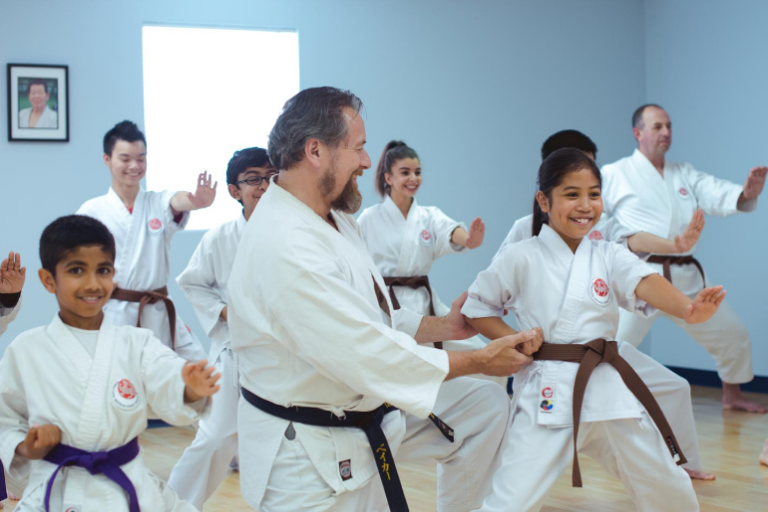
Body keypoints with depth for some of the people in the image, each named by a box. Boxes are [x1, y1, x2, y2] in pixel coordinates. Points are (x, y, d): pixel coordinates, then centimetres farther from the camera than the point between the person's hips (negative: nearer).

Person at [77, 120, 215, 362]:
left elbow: (179, 201, -19)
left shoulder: (159, 203, 5)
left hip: (157, 315, 2)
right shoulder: (92, 211, 3)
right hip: (112, 313, -2)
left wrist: (199, 201, -41)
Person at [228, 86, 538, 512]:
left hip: (366, 410, 10)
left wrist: (442, 326, 4)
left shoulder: (334, 218, 6)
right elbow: (368, 355, -29)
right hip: (309, 456, -10)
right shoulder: (285, 248, -30)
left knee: (485, 407, 10)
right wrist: (480, 360, -19)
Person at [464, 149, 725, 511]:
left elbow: (645, 284, -15)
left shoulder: (610, 256, 5)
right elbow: (476, 308, 8)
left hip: (609, 389, 4)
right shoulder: (521, 259, -2)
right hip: (549, 396, -3)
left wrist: (686, 308, -36)